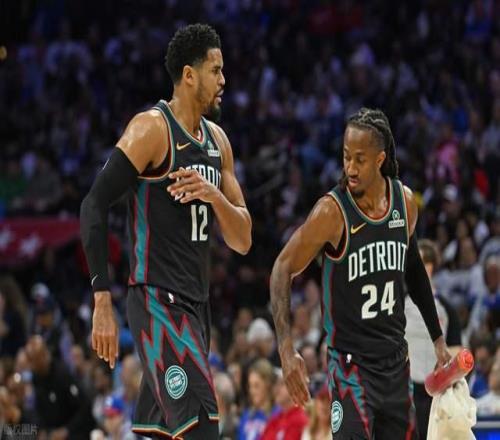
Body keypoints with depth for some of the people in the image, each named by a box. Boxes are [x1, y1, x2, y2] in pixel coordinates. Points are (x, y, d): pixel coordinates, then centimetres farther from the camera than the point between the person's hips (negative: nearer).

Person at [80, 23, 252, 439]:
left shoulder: (217, 140, 14)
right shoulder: (152, 128, -10)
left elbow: (242, 241, 14)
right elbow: (94, 207, -16)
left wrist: (214, 195, -8)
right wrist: (103, 303, -21)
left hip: (196, 305, 9)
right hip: (158, 303, -9)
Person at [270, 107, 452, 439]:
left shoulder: (405, 202, 0)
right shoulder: (332, 212, -16)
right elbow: (283, 270, -12)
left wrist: (438, 338, 21)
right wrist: (286, 348, -22)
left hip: (396, 358, 6)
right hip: (351, 359, -6)